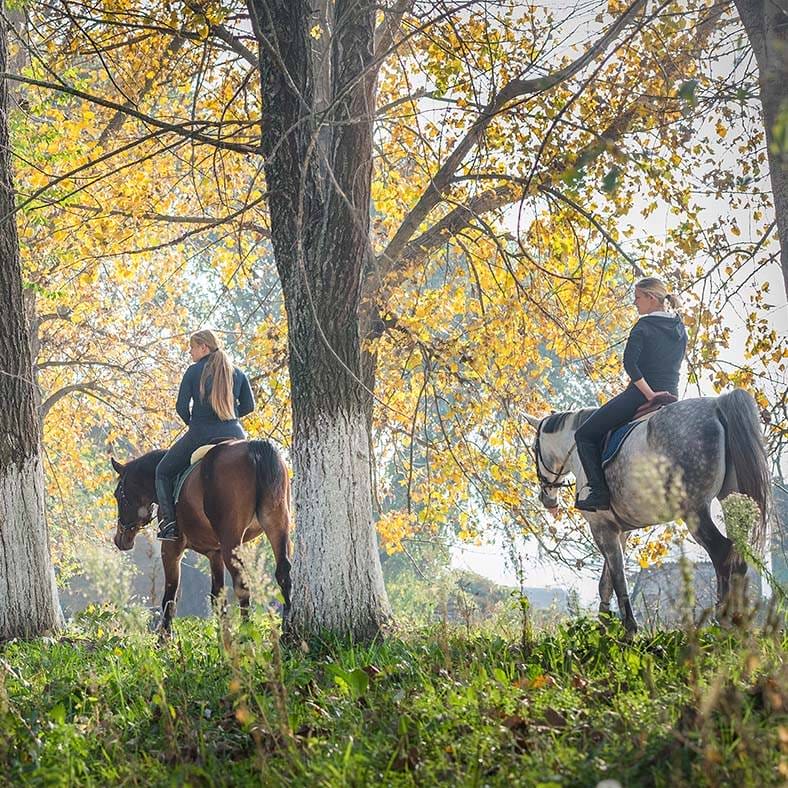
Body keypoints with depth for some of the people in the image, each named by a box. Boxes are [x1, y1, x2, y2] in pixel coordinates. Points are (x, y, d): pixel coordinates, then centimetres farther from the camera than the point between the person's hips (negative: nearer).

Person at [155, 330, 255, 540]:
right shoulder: (238, 373, 11)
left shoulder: (194, 371, -2)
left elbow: (181, 406, -4)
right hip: (233, 434, 3)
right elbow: (248, 405, 9)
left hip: (200, 434, -3)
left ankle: (169, 522, 0)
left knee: (163, 472, 14)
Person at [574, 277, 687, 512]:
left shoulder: (644, 326, -11)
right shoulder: (680, 329, 12)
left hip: (639, 396, -7)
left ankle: (598, 490, -12)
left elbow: (630, 363, -22)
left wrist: (648, 393, -21)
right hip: (671, 395, 7)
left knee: (585, 435, 2)